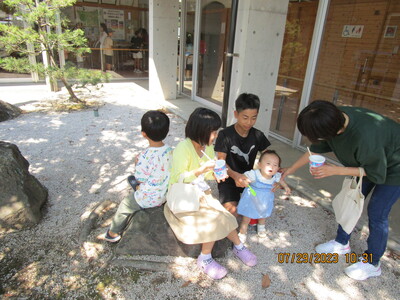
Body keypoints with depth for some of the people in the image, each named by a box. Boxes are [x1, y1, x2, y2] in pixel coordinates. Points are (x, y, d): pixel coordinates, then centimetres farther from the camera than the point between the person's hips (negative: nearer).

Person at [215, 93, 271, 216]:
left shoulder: (258, 135, -2)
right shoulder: (225, 135, -16)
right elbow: (221, 162, -20)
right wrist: (235, 175, -39)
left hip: (248, 177, 4)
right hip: (229, 178, -4)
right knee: (231, 210, -25)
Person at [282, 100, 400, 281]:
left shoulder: (365, 137, -45)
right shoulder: (334, 118, -25)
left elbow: (377, 173, -26)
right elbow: (316, 149, -7)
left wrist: (335, 170, -31)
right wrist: (291, 169, -2)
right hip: (367, 161, 7)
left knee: (377, 213, 0)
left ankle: (372, 263, 21)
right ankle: (342, 243, 32)